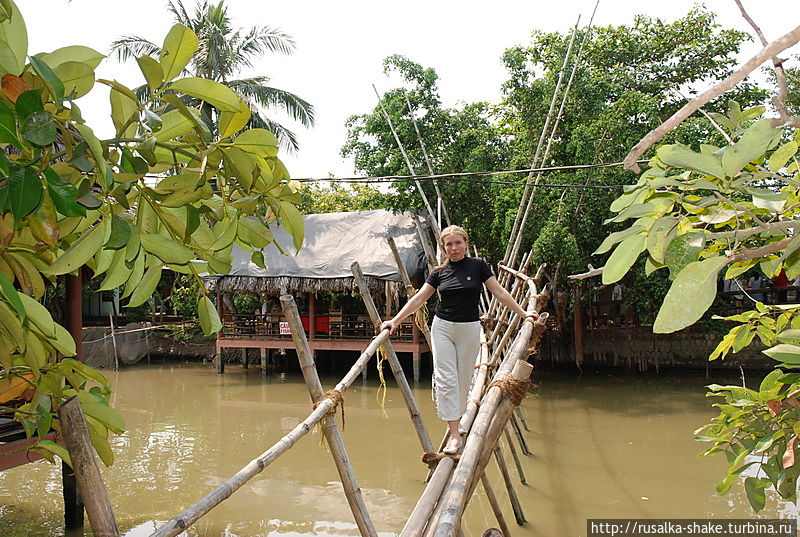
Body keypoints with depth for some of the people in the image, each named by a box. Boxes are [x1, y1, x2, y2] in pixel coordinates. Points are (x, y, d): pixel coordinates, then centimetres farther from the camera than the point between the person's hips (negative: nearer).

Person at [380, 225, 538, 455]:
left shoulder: (478, 265, 0)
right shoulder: (439, 272, 4)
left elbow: (499, 292, 3)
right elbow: (418, 299, 5)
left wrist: (523, 313, 0)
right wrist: (395, 321, 0)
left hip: (469, 329, -1)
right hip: (442, 327, 1)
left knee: (463, 379, 5)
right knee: (445, 379, -7)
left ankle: (455, 420, 25)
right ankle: (454, 434, -4)